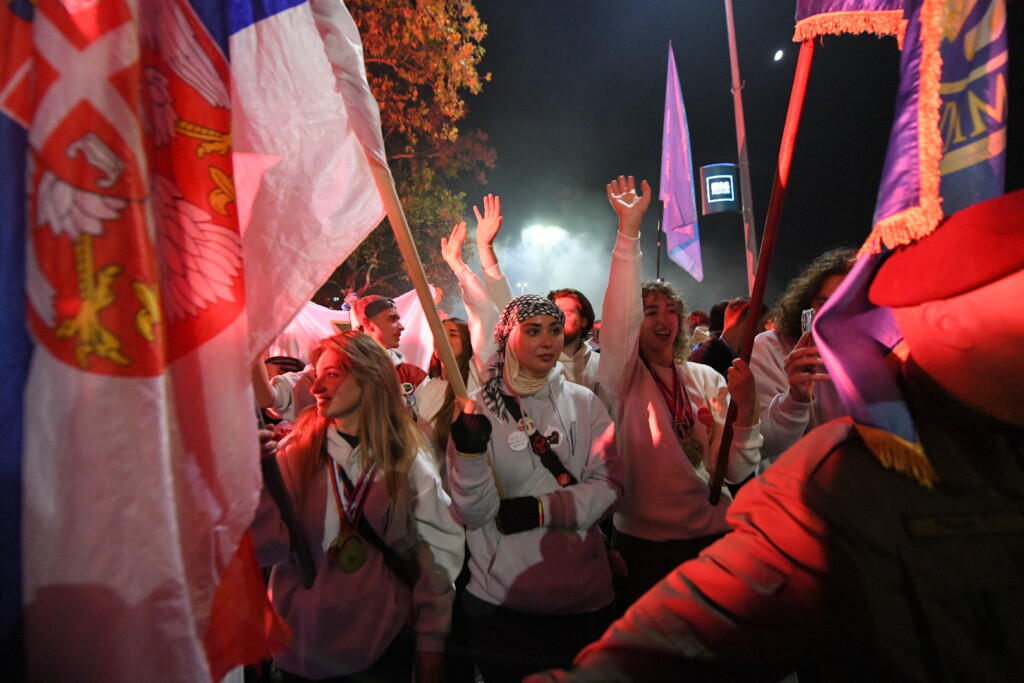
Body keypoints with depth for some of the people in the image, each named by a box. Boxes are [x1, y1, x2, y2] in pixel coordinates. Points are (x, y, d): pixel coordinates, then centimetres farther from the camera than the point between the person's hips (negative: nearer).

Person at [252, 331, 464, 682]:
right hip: (301, 644, 1)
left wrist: (431, 646, -3)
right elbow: (268, 548, -16)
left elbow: (440, 553, -6)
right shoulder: (298, 453, -8)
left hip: (383, 640, 0)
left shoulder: (410, 462, -10)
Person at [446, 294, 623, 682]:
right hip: (500, 596, -1)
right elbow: (473, 513, -12)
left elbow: (609, 484, -6)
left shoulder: (583, 403, -2)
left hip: (584, 592, 2)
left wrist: (542, 509, -18)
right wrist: (470, 454, -29)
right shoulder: (478, 410, -8)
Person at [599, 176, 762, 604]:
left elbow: (734, 471, -3)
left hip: (713, 533, 3)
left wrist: (744, 409, -19)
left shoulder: (707, 378, 2)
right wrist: (629, 230, -32)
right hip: (644, 540, -3)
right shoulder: (624, 377, -6)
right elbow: (620, 313, -25)